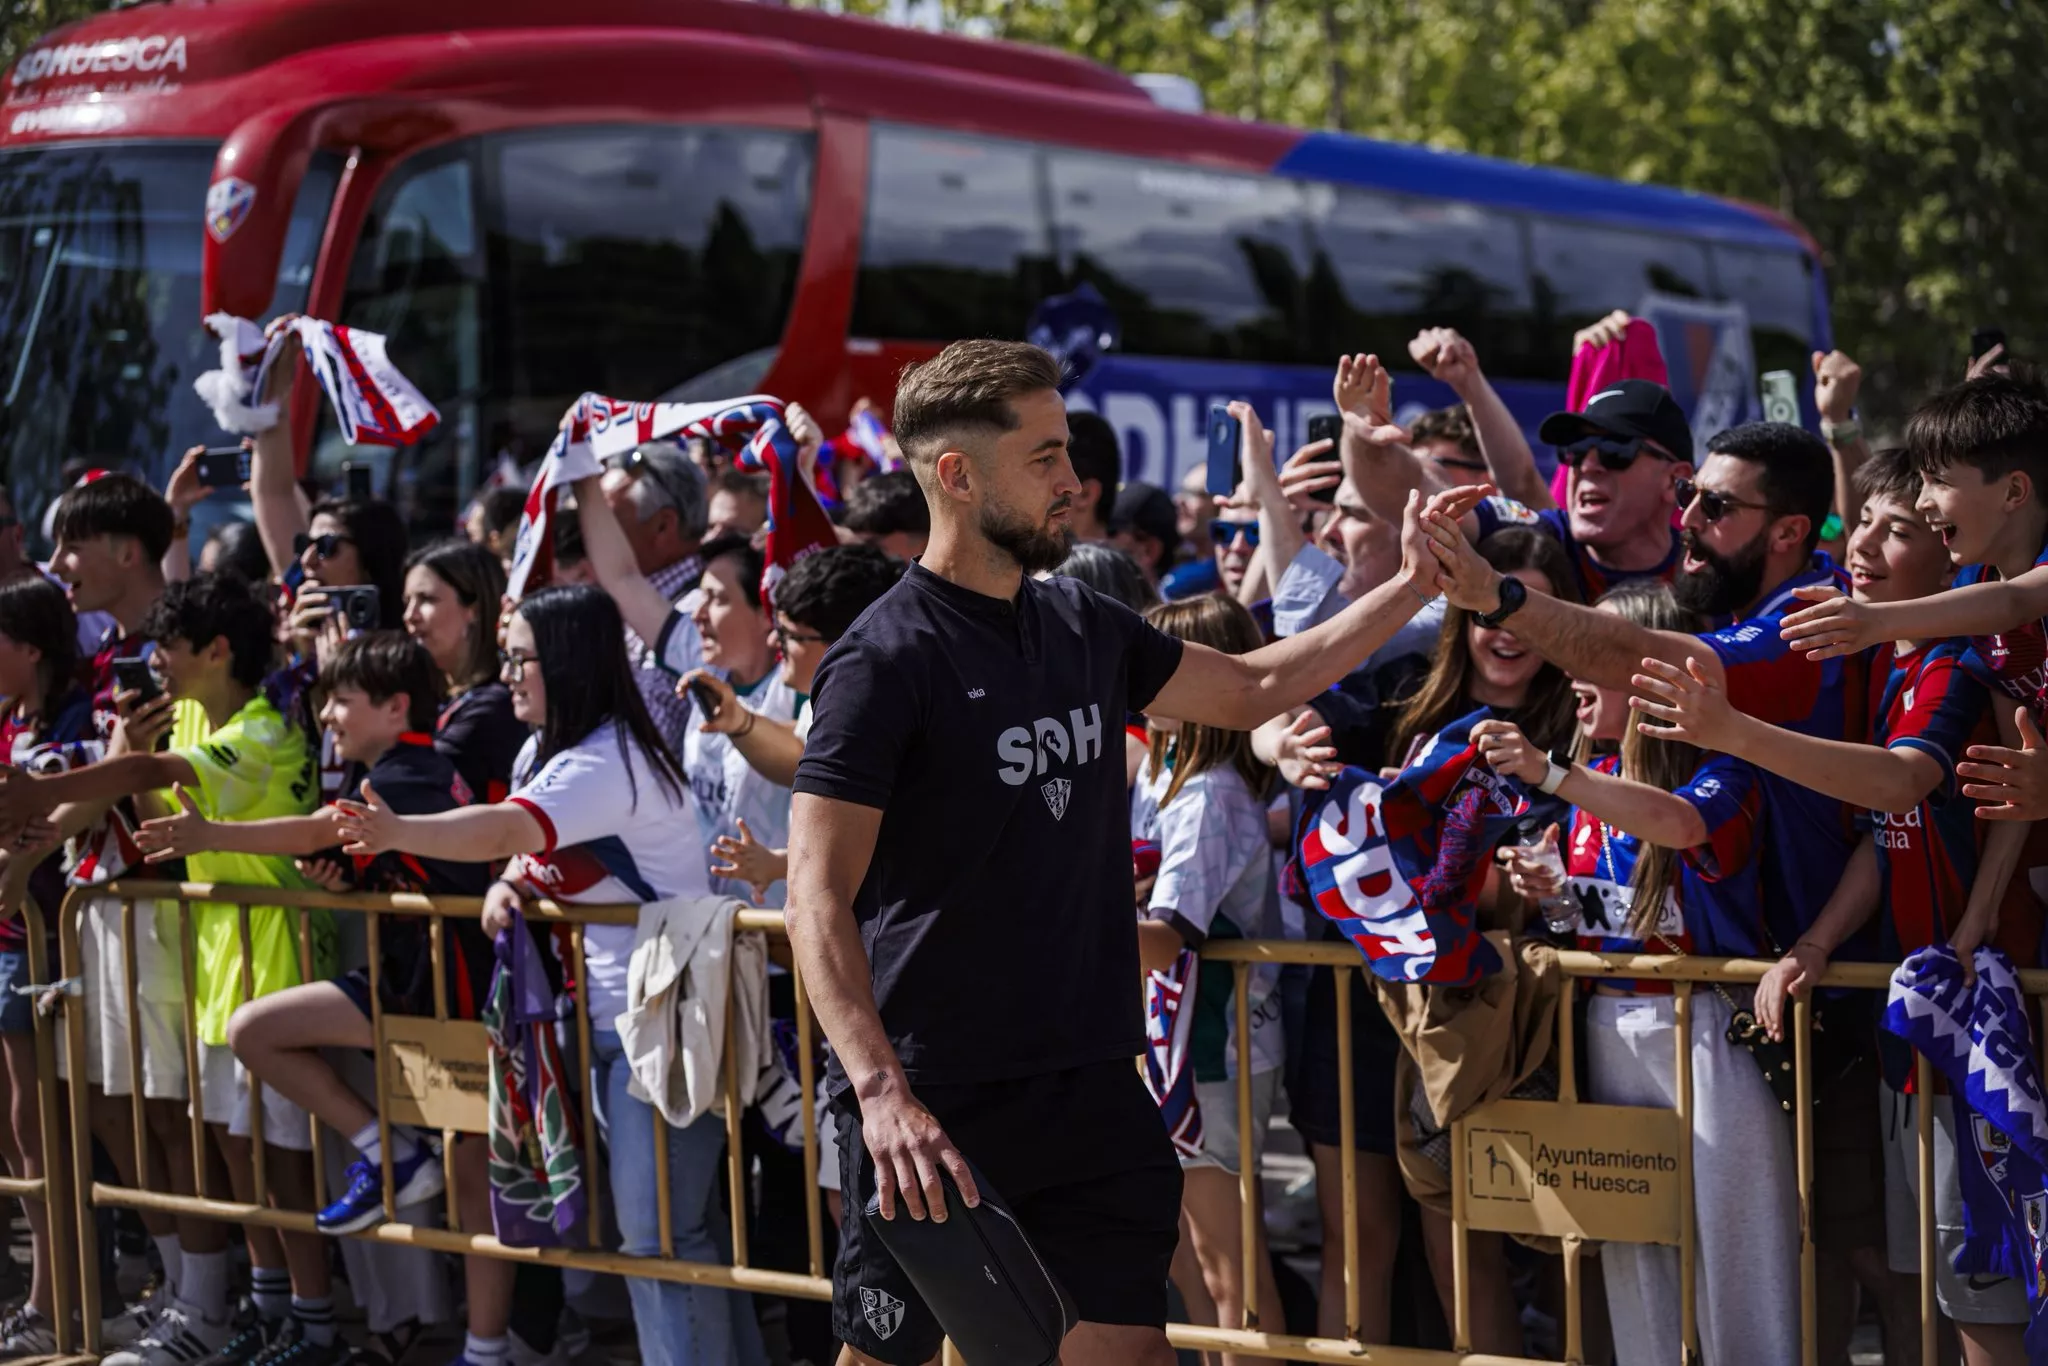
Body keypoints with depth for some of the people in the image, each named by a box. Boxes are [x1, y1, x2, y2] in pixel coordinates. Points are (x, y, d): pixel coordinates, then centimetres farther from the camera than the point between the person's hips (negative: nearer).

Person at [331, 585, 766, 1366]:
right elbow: (527, 845, 12)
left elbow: (504, 828, -34)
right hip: (613, 1012, 10)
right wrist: (507, 884, -10)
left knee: (658, 1228, -9)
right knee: (686, 1223, 14)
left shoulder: (609, 761, -19)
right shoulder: (548, 752, 14)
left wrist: (399, 833, -43)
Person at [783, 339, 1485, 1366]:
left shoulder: (1082, 628, 9)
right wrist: (882, 1092, -31)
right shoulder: (886, 660, -13)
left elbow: (1251, 688, 23)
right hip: (931, 1099, -6)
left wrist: (1413, 586, 15)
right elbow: (818, 900, -19)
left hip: (1089, 1081, 6)